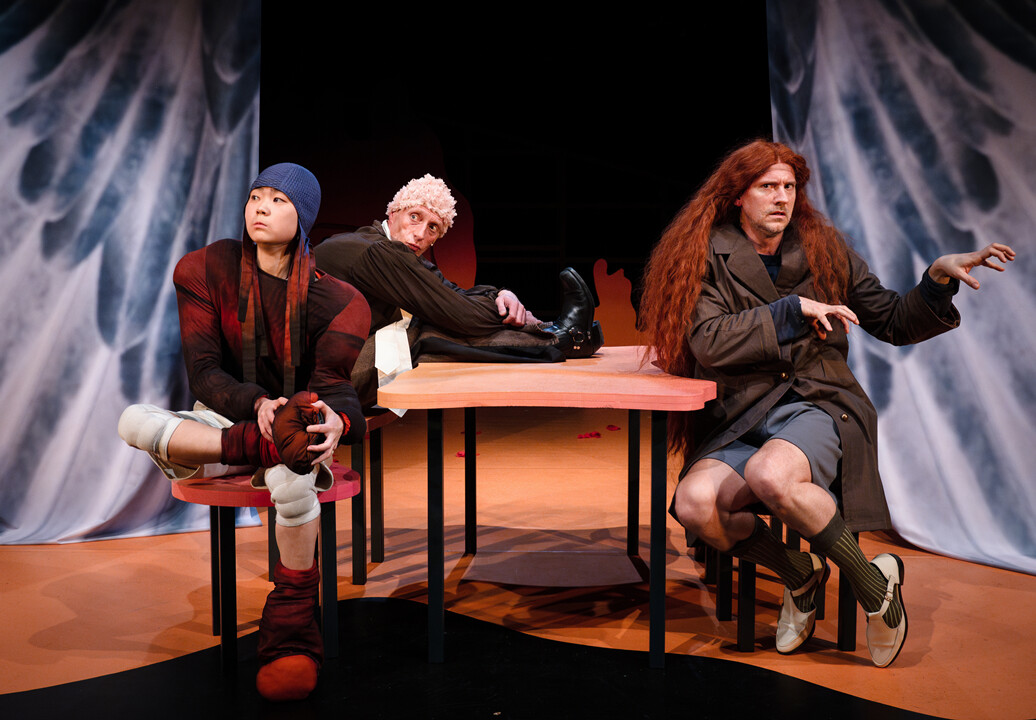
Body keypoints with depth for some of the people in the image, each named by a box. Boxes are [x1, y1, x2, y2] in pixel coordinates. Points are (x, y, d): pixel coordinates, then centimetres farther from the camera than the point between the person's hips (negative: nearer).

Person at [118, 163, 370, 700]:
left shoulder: (332, 299, -7)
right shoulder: (206, 270, -4)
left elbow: (330, 382, -14)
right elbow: (203, 372, -10)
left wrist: (335, 419, -41)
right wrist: (258, 404, -32)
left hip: (295, 417, -2)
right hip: (223, 420, 2)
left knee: (289, 479, -38)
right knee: (133, 422, -27)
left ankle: (292, 624, -17)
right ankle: (261, 445, -33)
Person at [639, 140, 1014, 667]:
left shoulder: (824, 252, 11)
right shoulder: (707, 258, 4)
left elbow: (895, 324, 15)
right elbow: (709, 343, -10)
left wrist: (939, 276, -1)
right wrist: (794, 309, -11)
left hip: (818, 409, -1)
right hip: (739, 421, 1)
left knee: (770, 476, -36)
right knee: (694, 502, -29)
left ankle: (873, 582, -12)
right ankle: (799, 575, -1)